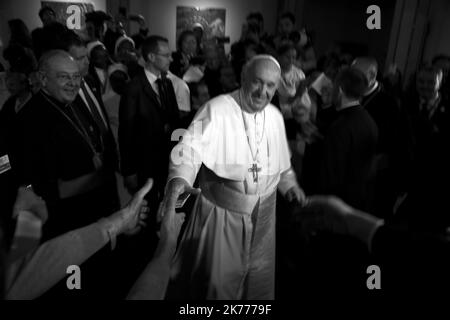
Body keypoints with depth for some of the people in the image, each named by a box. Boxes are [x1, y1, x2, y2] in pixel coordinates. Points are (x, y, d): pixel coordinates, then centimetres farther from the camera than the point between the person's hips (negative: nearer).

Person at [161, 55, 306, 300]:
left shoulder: (275, 116, 4)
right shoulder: (216, 109, -16)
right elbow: (191, 148, -28)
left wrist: (289, 183, 4)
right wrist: (178, 180, -46)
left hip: (263, 212, 6)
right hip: (223, 211, -5)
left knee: (259, 276, 22)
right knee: (219, 280, 10)